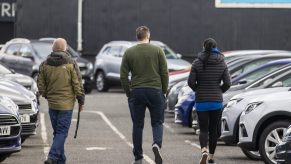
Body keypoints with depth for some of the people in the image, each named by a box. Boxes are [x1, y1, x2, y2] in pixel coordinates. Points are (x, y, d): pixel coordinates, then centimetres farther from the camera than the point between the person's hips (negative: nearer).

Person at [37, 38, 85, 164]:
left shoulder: (45, 64, 2)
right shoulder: (70, 64, -8)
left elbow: (41, 86, 7)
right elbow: (77, 85, -7)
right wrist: (81, 101, 3)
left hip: (52, 104, 4)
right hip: (66, 104, -4)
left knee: (57, 132, 13)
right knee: (62, 132, -3)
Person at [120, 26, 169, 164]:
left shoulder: (129, 52, 3)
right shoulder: (157, 51, 0)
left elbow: (123, 76, 1)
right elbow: (165, 73, -2)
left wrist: (129, 93, 10)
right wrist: (164, 91, 8)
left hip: (136, 92, 1)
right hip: (155, 91, -1)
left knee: (137, 125, 8)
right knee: (157, 122, 11)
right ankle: (157, 144, -18)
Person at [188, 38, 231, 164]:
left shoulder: (197, 63, -6)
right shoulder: (222, 63, -2)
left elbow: (191, 82, -9)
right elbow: (227, 83, -5)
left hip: (201, 102, -1)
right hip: (217, 102, 1)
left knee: (203, 129, 3)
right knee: (213, 130, 13)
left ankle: (204, 151, -22)